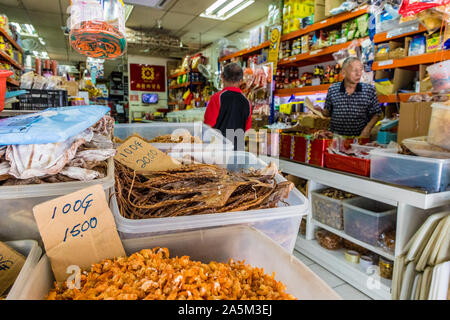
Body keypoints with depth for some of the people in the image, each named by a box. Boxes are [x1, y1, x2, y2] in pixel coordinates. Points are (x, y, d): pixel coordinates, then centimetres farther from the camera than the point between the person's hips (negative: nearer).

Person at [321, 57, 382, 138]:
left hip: (360, 137, 0)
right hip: (336, 137, 0)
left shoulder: (369, 90, 2)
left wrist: (367, 129, -5)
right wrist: (320, 111, -7)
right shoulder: (332, 89, 3)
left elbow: (376, 114, 9)